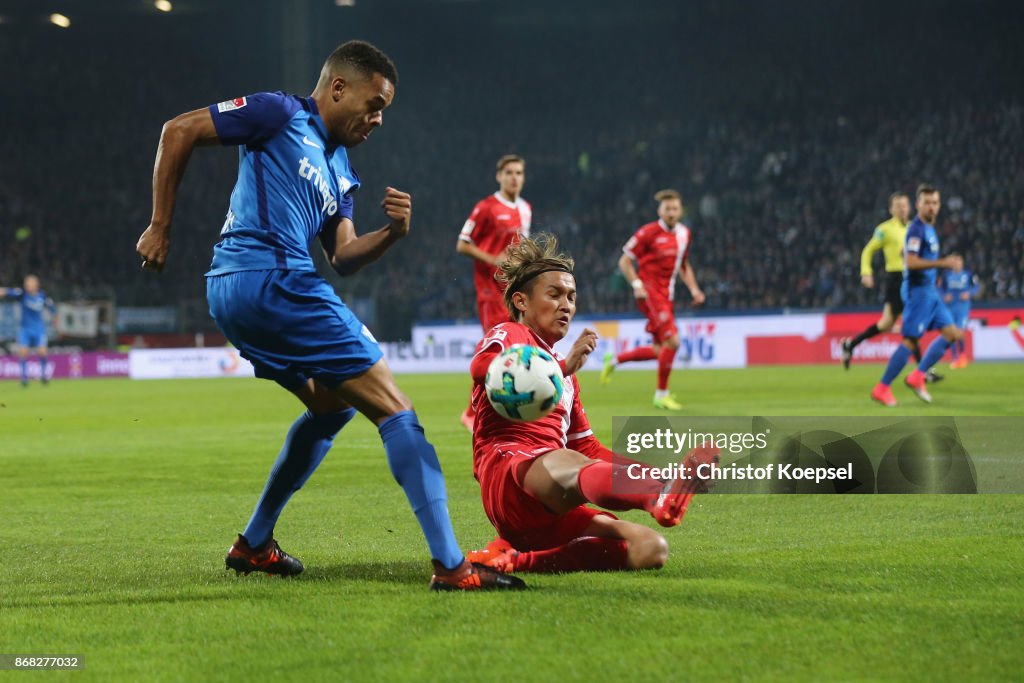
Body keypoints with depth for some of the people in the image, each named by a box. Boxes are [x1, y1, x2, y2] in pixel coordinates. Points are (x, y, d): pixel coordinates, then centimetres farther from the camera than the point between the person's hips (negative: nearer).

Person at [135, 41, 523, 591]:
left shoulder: (338, 167, 23)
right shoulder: (280, 114, -1)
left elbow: (343, 258, 20)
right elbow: (179, 131, -2)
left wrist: (391, 232, 0)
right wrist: (161, 227, -3)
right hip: (273, 279, -10)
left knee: (331, 403, 27)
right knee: (393, 407, -8)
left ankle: (253, 544, 30)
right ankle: (449, 565, -13)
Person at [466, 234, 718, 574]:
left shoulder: (564, 378, 35)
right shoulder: (508, 336, 10)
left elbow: (587, 448, 32)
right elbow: (483, 367, -16)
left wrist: (660, 476, 16)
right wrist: (562, 368, -31)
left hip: (546, 513, 9)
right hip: (509, 472, -9)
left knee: (650, 549, -10)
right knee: (571, 467, -41)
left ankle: (517, 559, -19)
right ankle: (662, 494, -75)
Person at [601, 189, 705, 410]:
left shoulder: (684, 234, 10)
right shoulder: (648, 232, -10)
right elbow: (625, 261, -5)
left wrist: (693, 289, 10)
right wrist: (637, 284, -18)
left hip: (666, 296, 8)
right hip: (650, 292, -8)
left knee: (660, 351, 8)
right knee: (672, 340, -18)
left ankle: (614, 360, 29)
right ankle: (661, 394, -6)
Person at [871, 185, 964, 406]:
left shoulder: (928, 228, 15)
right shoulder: (916, 229, -15)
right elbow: (911, 262, -26)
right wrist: (943, 263, -28)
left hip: (930, 290, 10)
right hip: (918, 290, -10)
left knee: (953, 334, 5)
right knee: (910, 340, -10)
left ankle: (917, 377, 7)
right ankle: (882, 388, -4)